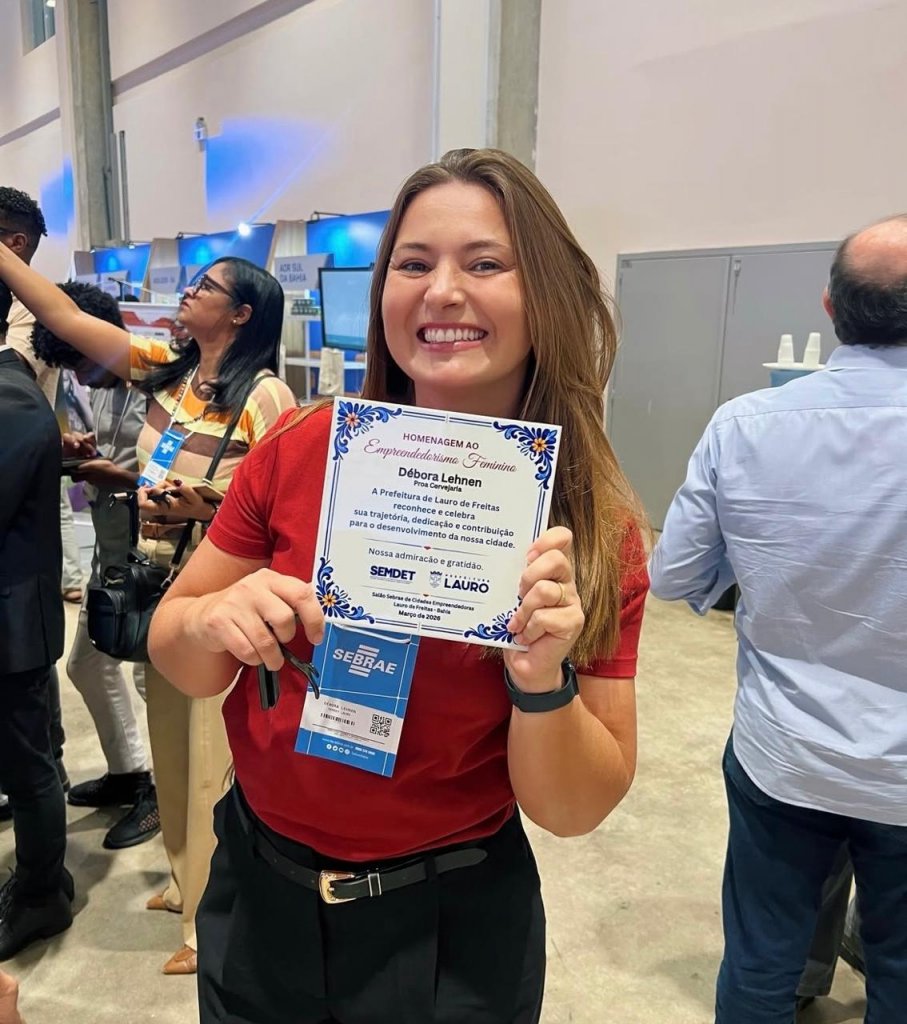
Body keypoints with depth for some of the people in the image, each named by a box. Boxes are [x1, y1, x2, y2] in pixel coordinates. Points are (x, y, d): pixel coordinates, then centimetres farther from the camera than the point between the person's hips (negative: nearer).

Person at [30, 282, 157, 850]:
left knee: (154, 678, 3)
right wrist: (84, 447, -3)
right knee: (88, 664, 20)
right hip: (109, 552, 10)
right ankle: (129, 770, 38)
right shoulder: (105, 387, 7)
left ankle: (163, 791, 23)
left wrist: (115, 477, -21)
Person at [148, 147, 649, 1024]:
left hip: (450, 926, -1)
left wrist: (543, 679, -29)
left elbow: (575, 810, -11)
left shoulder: (592, 525, -16)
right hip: (257, 887, 2)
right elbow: (175, 651, -3)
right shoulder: (300, 450, -13)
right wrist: (215, 621, -24)